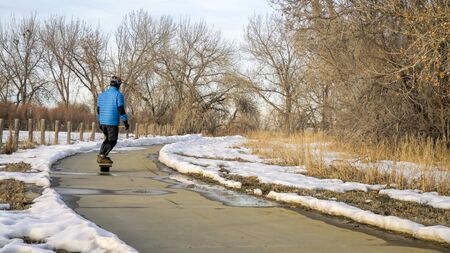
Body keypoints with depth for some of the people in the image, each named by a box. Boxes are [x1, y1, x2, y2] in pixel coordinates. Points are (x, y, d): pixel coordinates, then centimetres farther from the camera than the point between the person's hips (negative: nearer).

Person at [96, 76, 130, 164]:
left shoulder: (102, 95, 11)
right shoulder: (119, 95, -10)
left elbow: (98, 110, 15)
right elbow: (121, 110, -16)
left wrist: (99, 122, 24)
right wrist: (126, 122, -10)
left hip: (103, 122, 6)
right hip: (113, 122, -6)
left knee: (108, 138, 23)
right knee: (112, 141, 4)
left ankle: (101, 155, 13)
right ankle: (102, 157, -7)